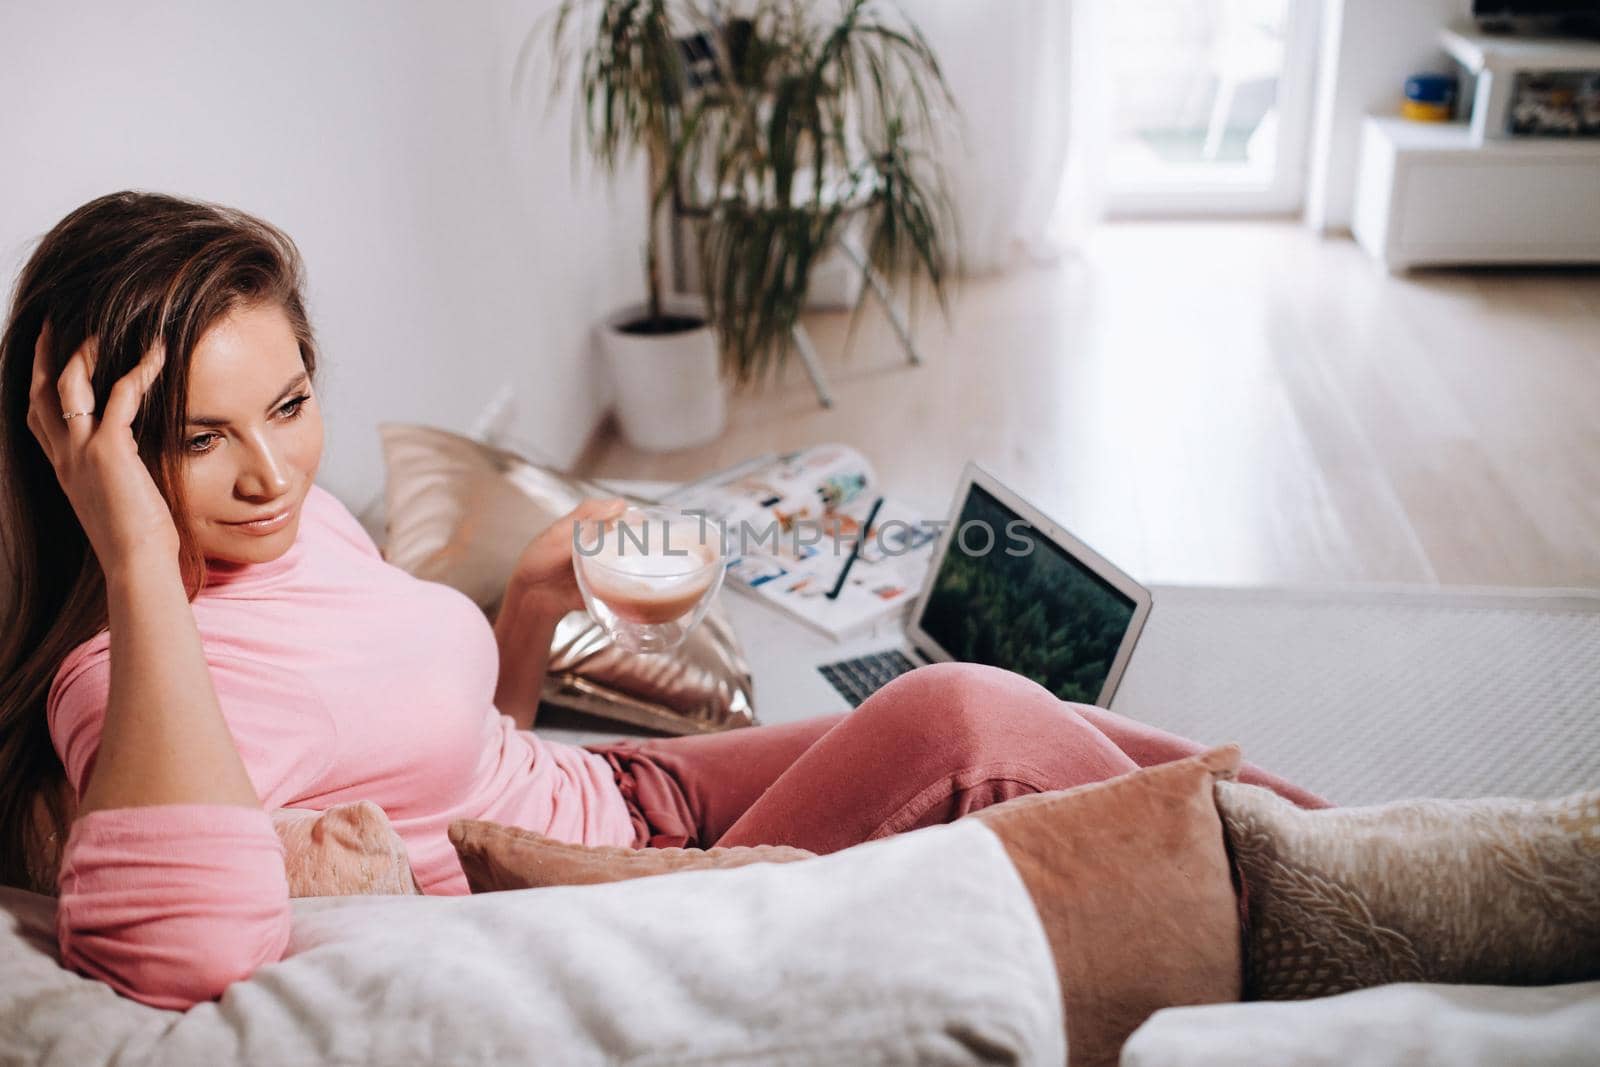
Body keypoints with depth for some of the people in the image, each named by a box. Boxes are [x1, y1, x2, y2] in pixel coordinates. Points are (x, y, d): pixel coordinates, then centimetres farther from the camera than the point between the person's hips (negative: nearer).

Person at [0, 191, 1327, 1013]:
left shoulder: (303, 519, 3)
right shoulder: (118, 680, -22)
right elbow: (190, 948, -46)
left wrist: (534, 603, -1)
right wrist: (141, 562, -40)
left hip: (634, 794, 8)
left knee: (1067, 745, 1)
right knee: (966, 722, -18)